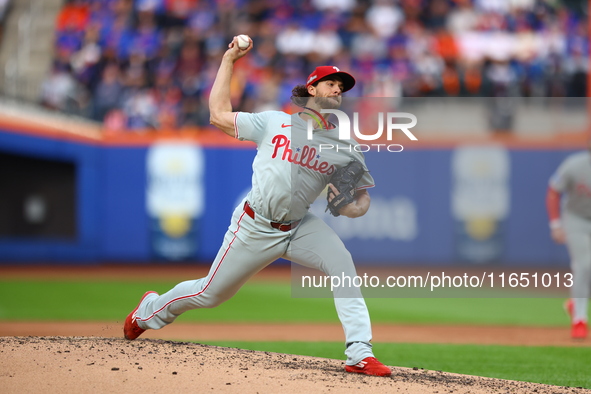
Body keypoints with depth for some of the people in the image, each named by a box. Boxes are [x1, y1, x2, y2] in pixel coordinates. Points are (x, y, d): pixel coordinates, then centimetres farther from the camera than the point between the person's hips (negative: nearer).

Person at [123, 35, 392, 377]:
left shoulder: (345, 147, 2)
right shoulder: (274, 123, -2)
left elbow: (362, 195, 5)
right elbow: (218, 114, 2)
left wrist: (353, 207, -19)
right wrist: (229, 61, 3)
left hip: (300, 228, 2)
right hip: (255, 228, -2)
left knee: (342, 265, -26)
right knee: (210, 293, 9)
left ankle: (359, 354, -27)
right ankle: (150, 310, 40)